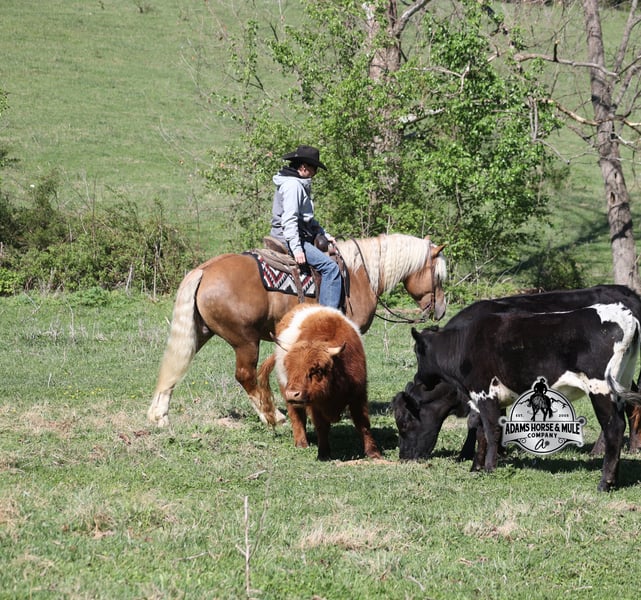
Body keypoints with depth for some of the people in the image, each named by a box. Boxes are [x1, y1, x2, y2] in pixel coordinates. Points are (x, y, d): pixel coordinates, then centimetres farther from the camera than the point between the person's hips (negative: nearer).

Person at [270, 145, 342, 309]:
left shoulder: (300, 185, 19)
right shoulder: (292, 185, -15)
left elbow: (307, 218, 26)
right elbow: (289, 219, -23)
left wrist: (324, 235, 18)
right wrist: (297, 249, -26)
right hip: (289, 239, -11)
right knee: (330, 266, -18)